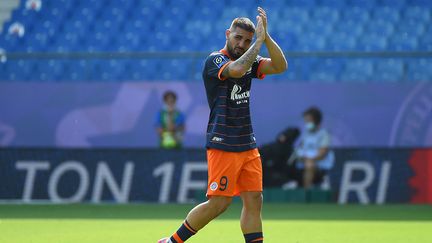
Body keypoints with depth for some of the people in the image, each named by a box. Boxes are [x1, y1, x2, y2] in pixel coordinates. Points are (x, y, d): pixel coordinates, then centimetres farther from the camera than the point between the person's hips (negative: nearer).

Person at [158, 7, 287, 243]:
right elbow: (236, 70, -29)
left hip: (248, 145, 7)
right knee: (219, 202, -8)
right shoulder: (214, 60, -8)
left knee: (254, 200, 1)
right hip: (222, 144, -7)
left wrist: (266, 36, -12)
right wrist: (259, 40, -21)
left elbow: (280, 66, -2)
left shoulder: (249, 61, 12)